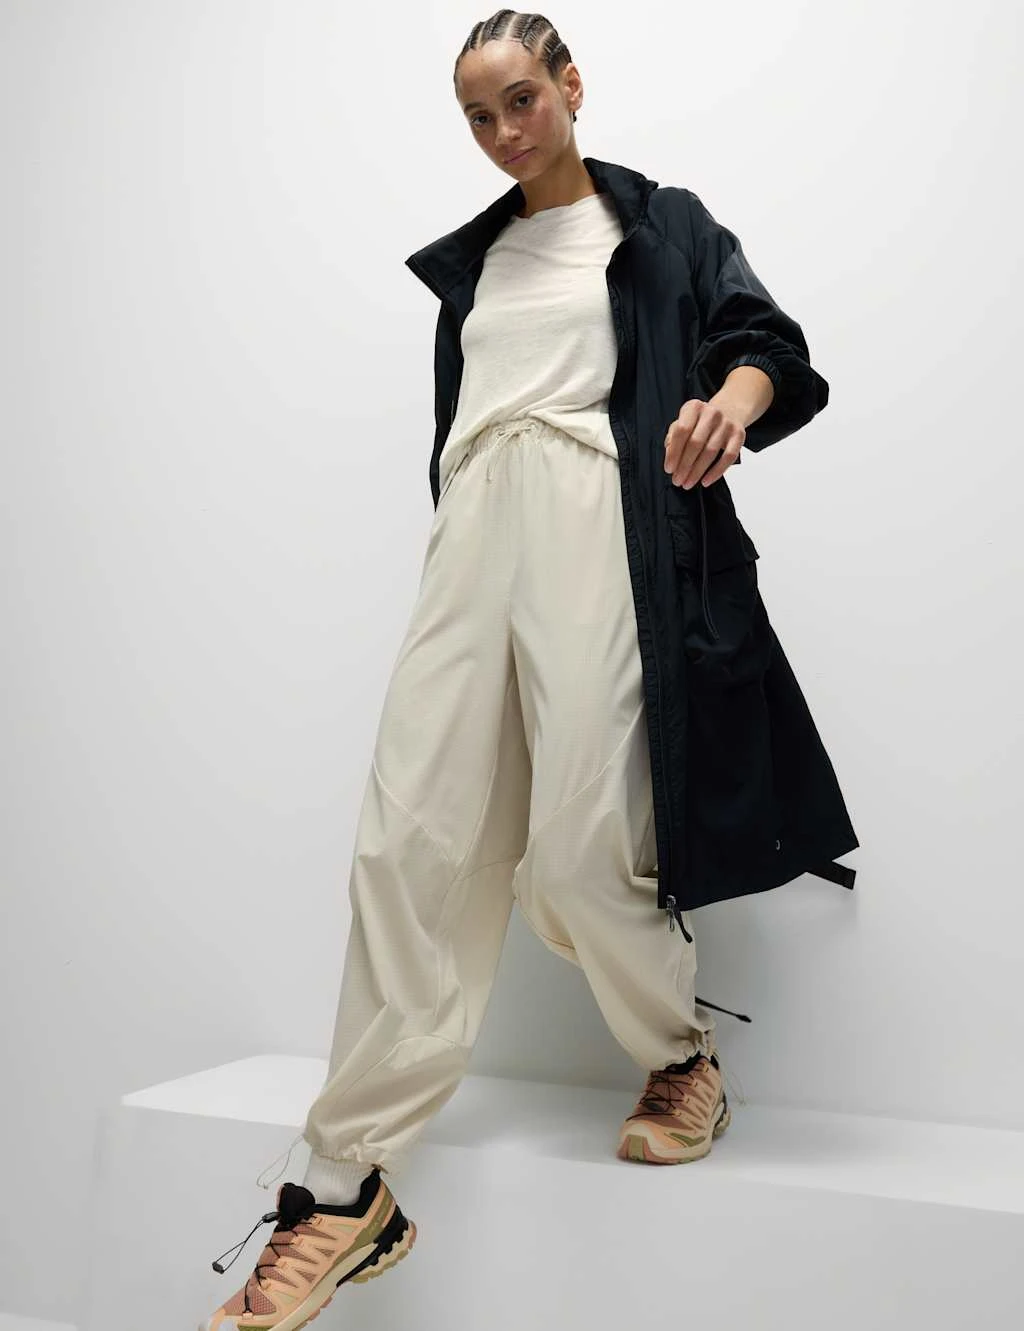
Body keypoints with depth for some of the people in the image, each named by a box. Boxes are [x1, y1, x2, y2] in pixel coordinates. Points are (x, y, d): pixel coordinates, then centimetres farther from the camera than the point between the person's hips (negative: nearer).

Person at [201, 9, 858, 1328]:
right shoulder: (470, 257, 27)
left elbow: (766, 339, -1)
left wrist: (732, 397, -24)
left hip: (589, 515, -4)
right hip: (471, 526, 4)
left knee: (580, 844, -15)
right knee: (413, 836, -8)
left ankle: (683, 1055, 16)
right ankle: (348, 1186, -5)